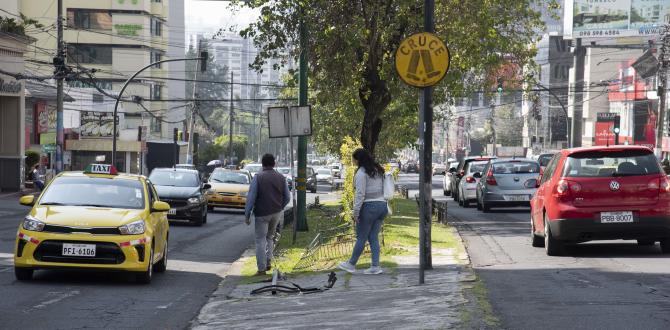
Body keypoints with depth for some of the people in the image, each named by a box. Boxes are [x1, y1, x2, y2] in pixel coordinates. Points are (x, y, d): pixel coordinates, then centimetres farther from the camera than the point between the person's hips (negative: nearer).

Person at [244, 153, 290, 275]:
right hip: (277, 213, 4)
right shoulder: (281, 178, 3)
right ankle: (268, 262, 12)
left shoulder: (258, 177, -9)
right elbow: (287, 197, 7)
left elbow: (251, 198, -12)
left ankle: (262, 268, 0)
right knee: (270, 237, 21)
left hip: (262, 213, -4)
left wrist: (247, 215, -7)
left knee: (261, 240, 2)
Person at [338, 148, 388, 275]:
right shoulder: (378, 170, 12)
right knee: (374, 237, 10)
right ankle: (375, 266, 5)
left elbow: (360, 194, -17)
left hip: (369, 207, -8)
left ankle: (351, 264, 15)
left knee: (361, 238, 3)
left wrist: (356, 212, -13)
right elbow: (383, 189, 13)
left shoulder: (361, 173, -13)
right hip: (382, 205, 8)